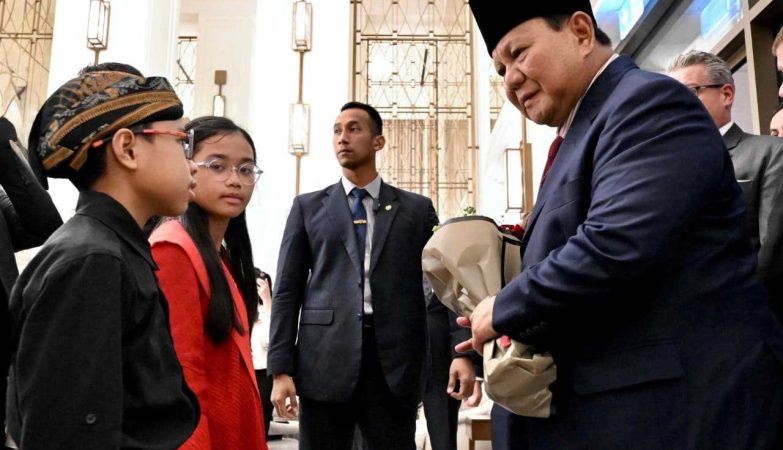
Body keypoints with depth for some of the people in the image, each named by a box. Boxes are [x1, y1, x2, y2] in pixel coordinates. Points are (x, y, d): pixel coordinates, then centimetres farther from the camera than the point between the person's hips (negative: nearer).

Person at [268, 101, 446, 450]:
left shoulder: (417, 209, 11)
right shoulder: (308, 207, 12)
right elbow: (288, 291, 7)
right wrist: (281, 370, -1)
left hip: (396, 364, 0)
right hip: (324, 362, 0)